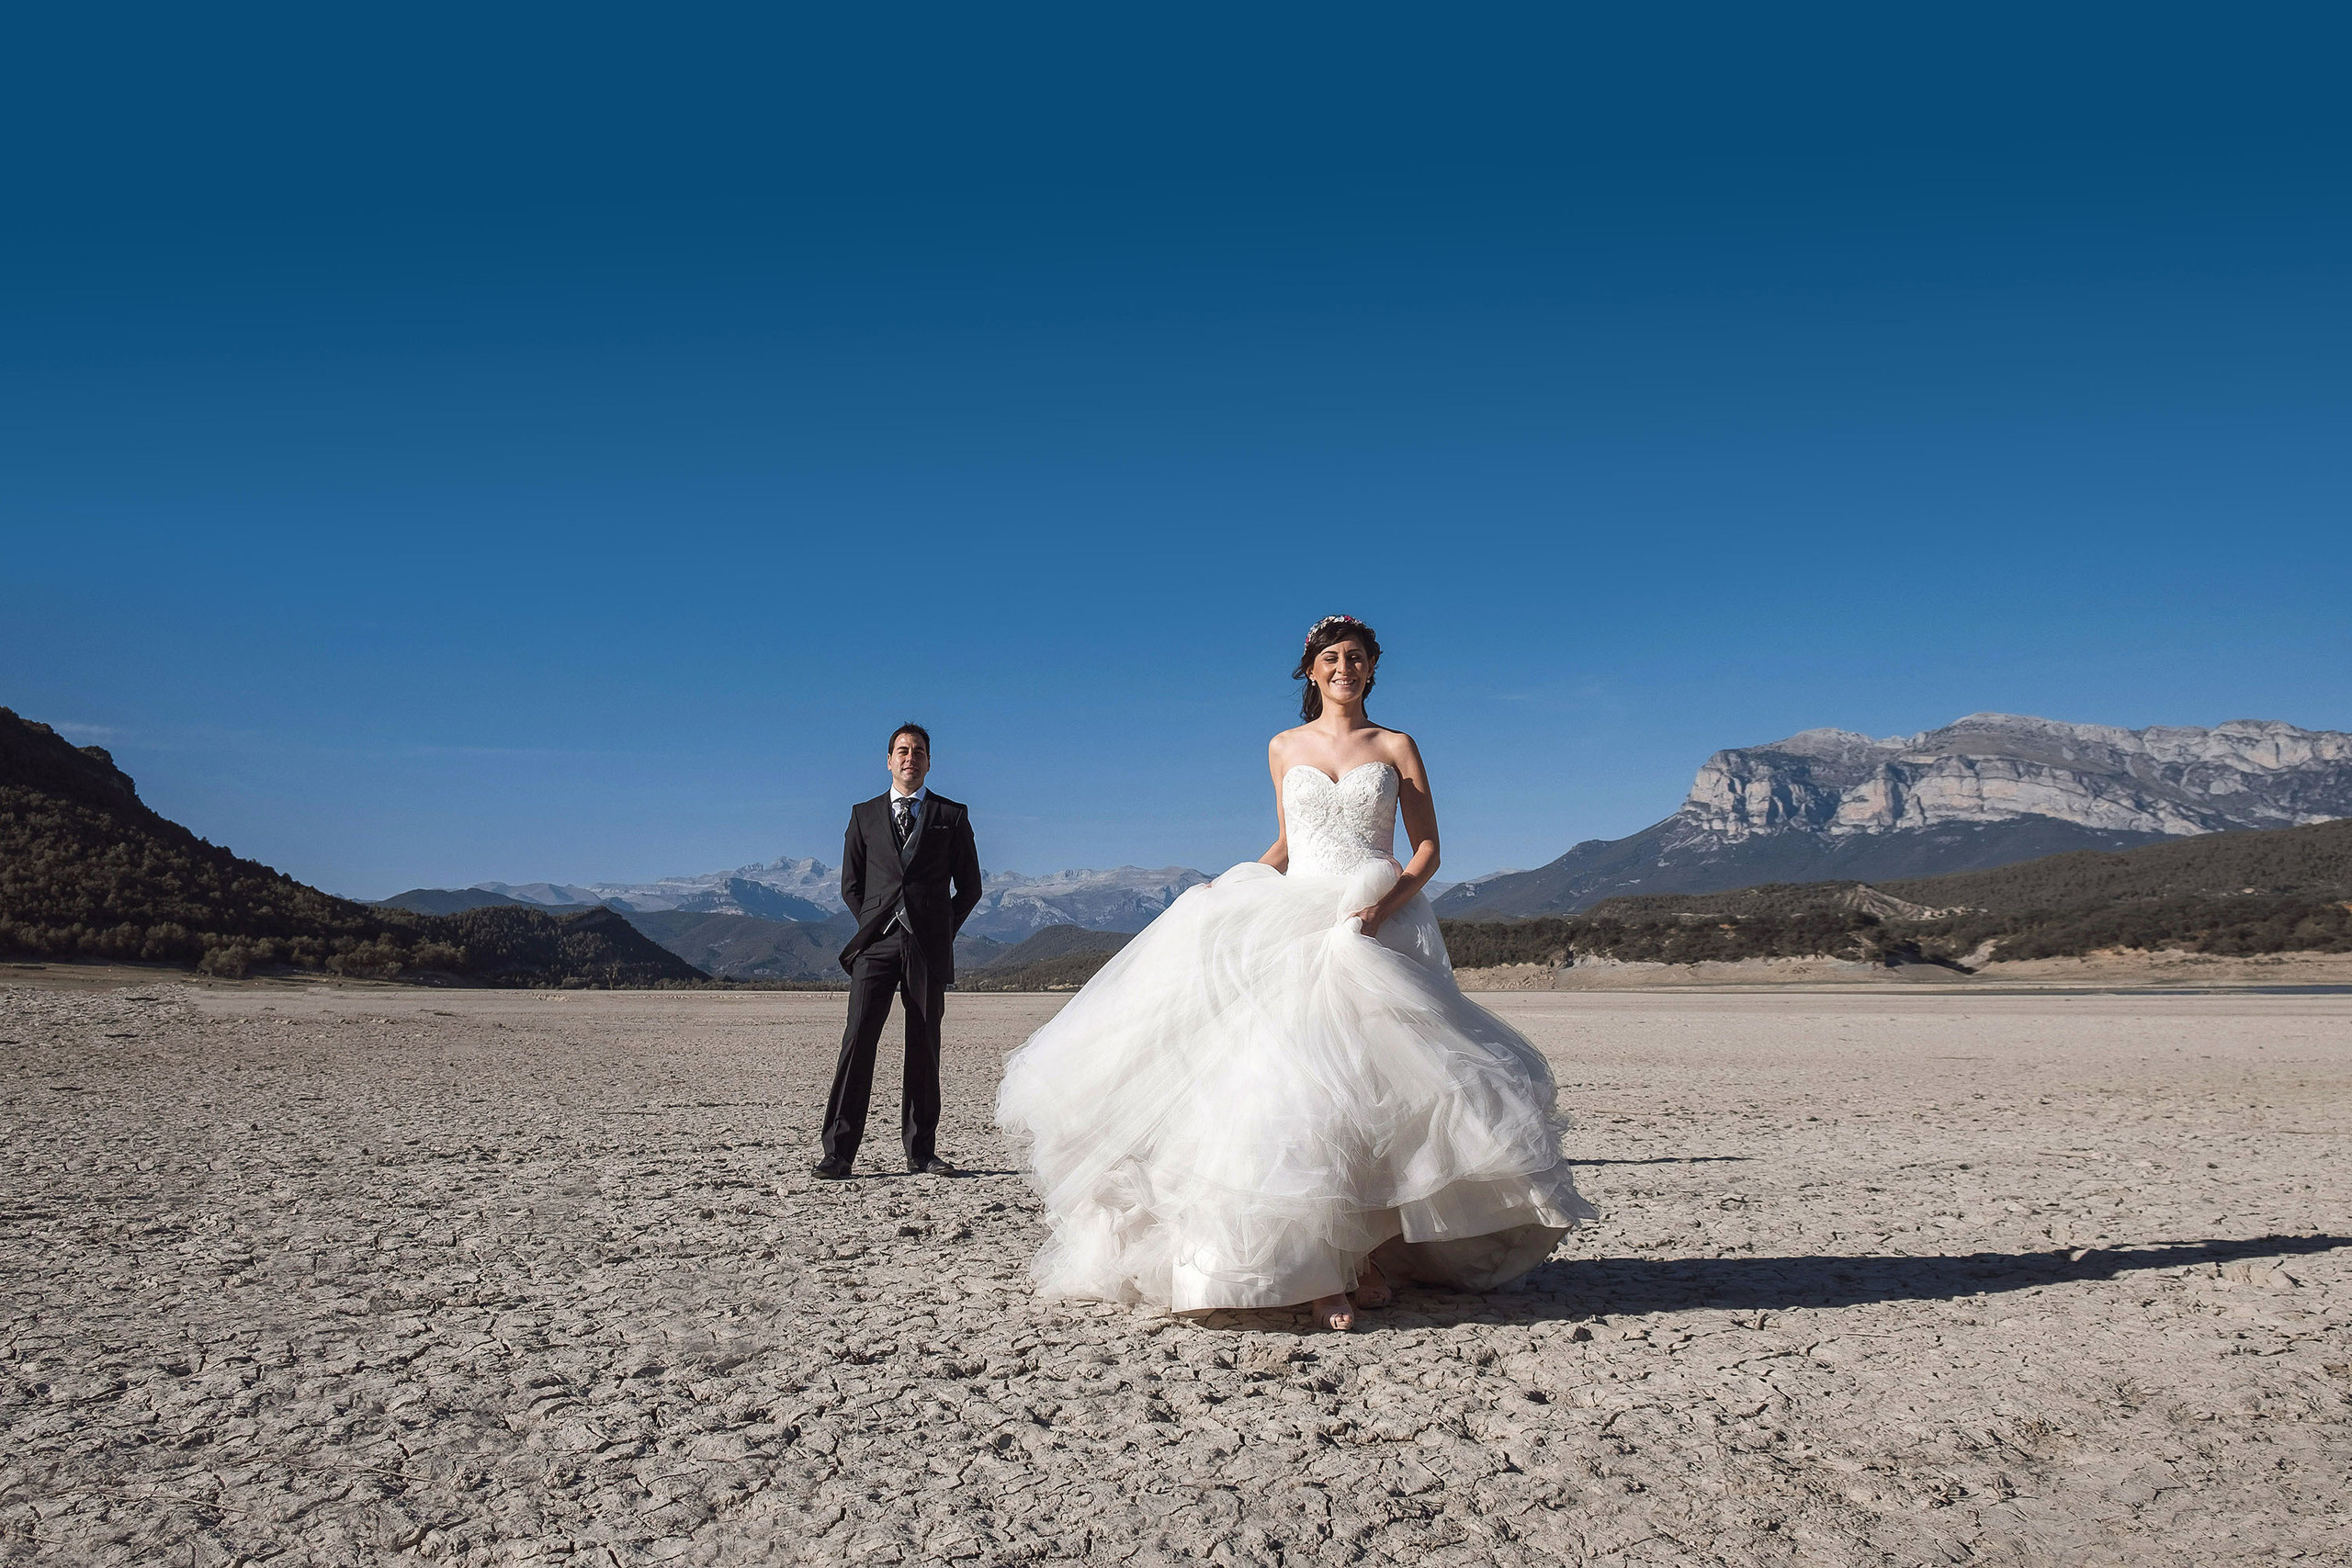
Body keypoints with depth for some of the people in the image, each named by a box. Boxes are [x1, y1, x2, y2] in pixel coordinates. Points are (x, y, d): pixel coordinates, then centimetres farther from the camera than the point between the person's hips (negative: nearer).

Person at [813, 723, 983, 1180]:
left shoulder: (951, 816, 11)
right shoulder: (864, 815, 15)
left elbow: (969, 885, 12)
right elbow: (850, 885, 17)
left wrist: (943, 931, 5)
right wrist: (874, 925, 6)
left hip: (929, 946, 0)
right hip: (877, 943, 0)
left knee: (924, 1049, 2)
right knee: (857, 1042, -8)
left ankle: (921, 1151, 11)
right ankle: (838, 1153, -5)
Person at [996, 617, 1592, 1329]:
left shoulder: (1396, 747, 8)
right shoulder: (1284, 748, 14)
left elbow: (1428, 848, 5)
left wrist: (1389, 902, -12)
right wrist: (1237, 890, 5)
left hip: (1376, 930, -1)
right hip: (1295, 926, 1)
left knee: (1375, 1087, -9)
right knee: (1298, 1085, -12)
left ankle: (1370, 1251, 6)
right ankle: (1314, 1269, -11)